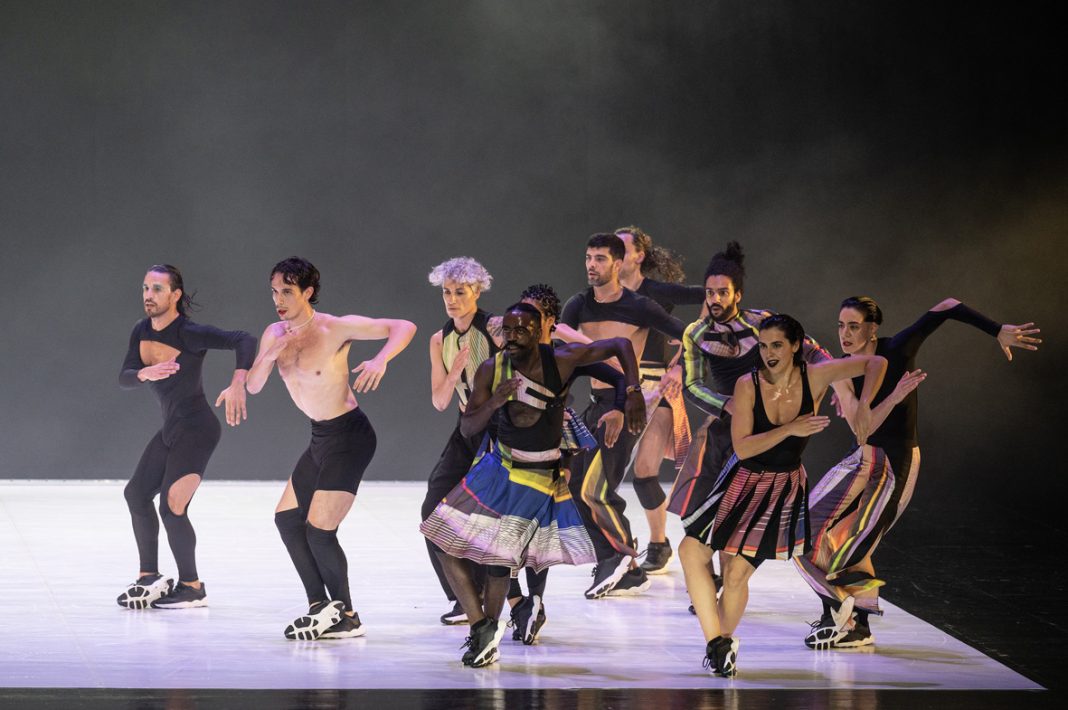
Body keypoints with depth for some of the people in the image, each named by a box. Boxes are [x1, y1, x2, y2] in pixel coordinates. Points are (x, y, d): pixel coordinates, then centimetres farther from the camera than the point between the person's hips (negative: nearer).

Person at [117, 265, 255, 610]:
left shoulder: (190, 334, -21)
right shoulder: (141, 332, 1)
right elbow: (123, 379, -4)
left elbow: (244, 340, -30)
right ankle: (150, 577, 29)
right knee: (136, 493, 17)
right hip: (170, 429, 9)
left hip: (197, 429, -9)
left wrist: (237, 384, -45)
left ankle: (191, 587, 4)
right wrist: (145, 373, -27)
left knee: (172, 508, -13)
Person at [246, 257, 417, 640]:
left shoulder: (336, 328, -18)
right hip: (320, 436, 9)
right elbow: (253, 386, 1)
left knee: (318, 529, -12)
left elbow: (404, 327, -18)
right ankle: (320, 606, 20)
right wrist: (269, 357, -18)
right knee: (287, 517, 12)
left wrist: (381, 360, -36)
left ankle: (345, 616, 1)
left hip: (349, 436, -9)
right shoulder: (275, 334, 3)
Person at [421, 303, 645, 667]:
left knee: (499, 560, -9)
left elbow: (620, 345, -7)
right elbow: (467, 428, -9)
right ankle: (483, 628, 9)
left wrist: (634, 391, -20)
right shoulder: (491, 370, -9)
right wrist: (493, 403, -29)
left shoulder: (561, 360, -16)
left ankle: (487, 630, 4)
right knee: (444, 541, 2)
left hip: (539, 477, -4)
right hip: (498, 469, 4)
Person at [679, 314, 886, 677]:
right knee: (691, 549, -10)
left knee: (736, 572, -12)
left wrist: (863, 406, -17)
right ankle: (717, 641, -7)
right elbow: (741, 447, -19)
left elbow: (875, 362, -3)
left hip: (785, 488, -2)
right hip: (742, 482, 2)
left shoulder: (814, 377, -11)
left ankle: (722, 642, 11)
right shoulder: (748, 385, -13)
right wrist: (789, 429, -28)